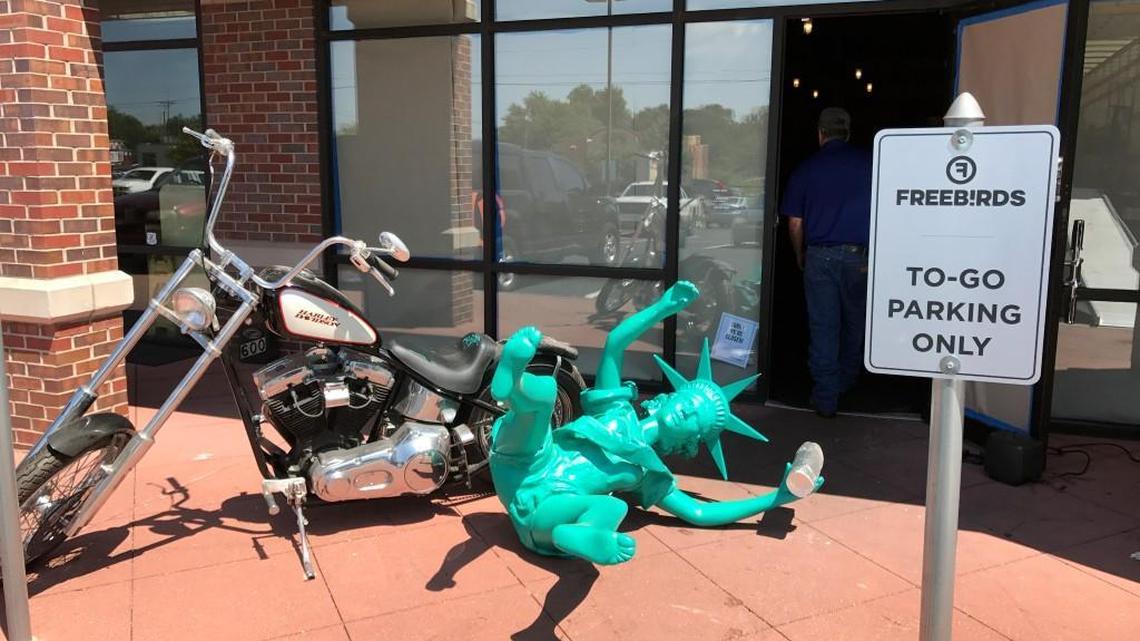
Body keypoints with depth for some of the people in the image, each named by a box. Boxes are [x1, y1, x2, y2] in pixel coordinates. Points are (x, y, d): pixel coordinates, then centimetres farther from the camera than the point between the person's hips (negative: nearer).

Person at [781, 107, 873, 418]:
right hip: (859, 254, 1)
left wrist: (800, 256, 17)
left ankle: (825, 399, 5)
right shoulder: (868, 162, 2)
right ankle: (846, 382, 33)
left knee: (822, 327, 3)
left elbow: (795, 223, 3)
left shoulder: (806, 169, 2)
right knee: (854, 322, 18)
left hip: (819, 255, -1)